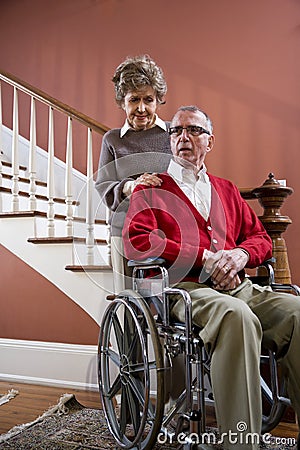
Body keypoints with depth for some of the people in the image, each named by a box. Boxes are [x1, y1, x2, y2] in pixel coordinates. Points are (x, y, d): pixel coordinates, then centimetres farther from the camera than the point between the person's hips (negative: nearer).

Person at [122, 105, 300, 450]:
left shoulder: (226, 190, 27)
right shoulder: (152, 189, 13)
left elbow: (260, 238, 23)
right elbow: (135, 241, -5)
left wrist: (240, 253, -3)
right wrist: (203, 257, -10)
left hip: (237, 286, 5)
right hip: (183, 288, -4)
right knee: (236, 314, -35)